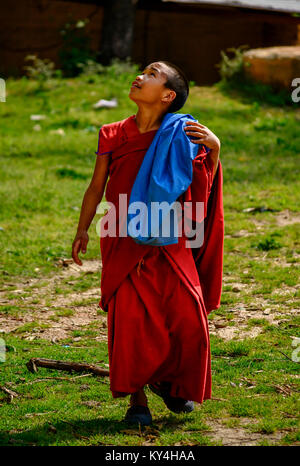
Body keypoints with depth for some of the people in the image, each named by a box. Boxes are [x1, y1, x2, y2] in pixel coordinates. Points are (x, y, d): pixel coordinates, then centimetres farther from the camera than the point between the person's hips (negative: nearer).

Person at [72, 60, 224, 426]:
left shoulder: (179, 137, 0)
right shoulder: (113, 136, 1)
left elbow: (203, 184, 4)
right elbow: (96, 187, 10)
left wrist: (213, 148, -10)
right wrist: (82, 231, 11)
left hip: (169, 243, 1)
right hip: (125, 246, 0)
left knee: (187, 318, -1)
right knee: (130, 321, -5)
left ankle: (168, 381, 26)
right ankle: (137, 398, 9)